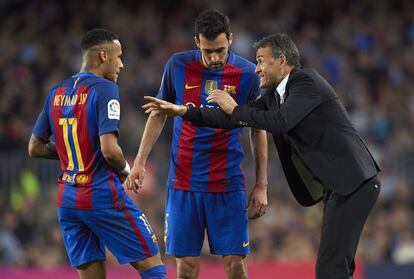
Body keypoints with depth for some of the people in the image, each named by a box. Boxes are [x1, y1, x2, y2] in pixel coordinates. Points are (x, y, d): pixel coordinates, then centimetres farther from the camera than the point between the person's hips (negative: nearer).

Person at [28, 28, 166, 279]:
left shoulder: (57, 93, 10)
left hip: (67, 199, 7)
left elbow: (35, 148, 16)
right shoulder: (105, 89, -12)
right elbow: (109, 150, -21)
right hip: (103, 195, -7)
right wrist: (125, 170, -1)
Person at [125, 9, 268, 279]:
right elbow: (159, 114, 12)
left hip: (228, 184, -1)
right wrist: (140, 162, 6)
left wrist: (261, 186, 4)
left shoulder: (248, 74, -3)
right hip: (183, 183, 1)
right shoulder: (178, 65, -2)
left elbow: (258, 130, 7)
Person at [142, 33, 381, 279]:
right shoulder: (274, 95, 15)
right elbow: (236, 119, 16)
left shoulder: (307, 82, -13)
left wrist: (235, 109, -12)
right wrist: (183, 111, 10)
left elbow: (281, 122, -25)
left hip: (354, 183, -10)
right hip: (338, 186, 10)